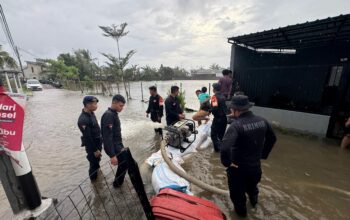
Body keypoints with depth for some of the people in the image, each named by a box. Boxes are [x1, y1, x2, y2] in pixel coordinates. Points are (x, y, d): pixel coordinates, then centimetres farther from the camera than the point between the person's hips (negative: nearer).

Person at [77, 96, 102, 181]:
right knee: (94, 163, 9)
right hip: (92, 145, -9)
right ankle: (94, 180, 31)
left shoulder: (91, 113, -1)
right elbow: (87, 137, -24)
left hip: (98, 142, 9)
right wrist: (94, 150, -18)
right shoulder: (83, 119, -28)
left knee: (97, 161, 26)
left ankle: (97, 176, 49)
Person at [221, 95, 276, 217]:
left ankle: (240, 210, 47)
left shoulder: (236, 125, -31)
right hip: (256, 165, 7)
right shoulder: (262, 121, -8)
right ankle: (253, 200, 63)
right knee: (252, 186, 36)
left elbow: (225, 147, -41)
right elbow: (272, 138, 10)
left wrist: (226, 162, -21)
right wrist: (263, 154, 18)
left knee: (237, 192, 23)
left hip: (238, 168, -6)